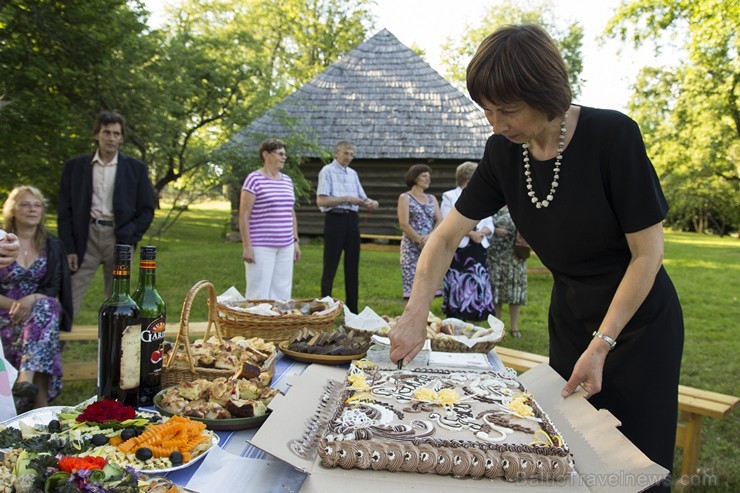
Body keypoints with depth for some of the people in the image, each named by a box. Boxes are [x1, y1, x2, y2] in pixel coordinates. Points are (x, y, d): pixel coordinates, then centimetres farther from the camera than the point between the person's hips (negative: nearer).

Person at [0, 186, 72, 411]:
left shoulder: (52, 246, 11)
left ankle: (26, 379, -51)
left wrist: (32, 300, -19)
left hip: (40, 310, 1)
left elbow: (54, 291, 3)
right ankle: (41, 400, -42)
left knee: (46, 307, -36)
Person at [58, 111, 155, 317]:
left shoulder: (136, 168, 5)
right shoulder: (75, 166, 6)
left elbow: (147, 209, 6)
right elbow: (65, 210, 6)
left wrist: (130, 238, -6)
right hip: (86, 237, 0)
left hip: (119, 238, 0)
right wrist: (68, 248, -2)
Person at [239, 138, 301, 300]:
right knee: (259, 293, -3)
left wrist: (295, 241, 15)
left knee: (282, 291, 8)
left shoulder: (287, 180, 14)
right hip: (261, 247, -6)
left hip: (285, 247, 7)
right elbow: (244, 215, -10)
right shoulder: (254, 179, -7)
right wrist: (246, 246, -15)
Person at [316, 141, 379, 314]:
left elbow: (362, 199, 19)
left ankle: (352, 310, 16)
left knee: (352, 266, 9)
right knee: (330, 266, -3)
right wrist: (346, 199, -14)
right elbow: (321, 201, -13)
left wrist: (371, 203, -3)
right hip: (335, 219, -7)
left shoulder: (353, 173, 18)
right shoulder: (327, 171, -3)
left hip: (352, 220, 7)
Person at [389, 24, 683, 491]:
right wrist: (415, 316, -15)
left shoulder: (613, 135, -24)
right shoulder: (503, 152, -9)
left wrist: (601, 344, -19)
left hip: (637, 322, -4)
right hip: (569, 317, 5)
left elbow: (649, 251, -19)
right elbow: (447, 235, -4)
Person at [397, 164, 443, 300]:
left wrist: (430, 237, -13)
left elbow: (440, 221, 6)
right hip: (411, 247, -5)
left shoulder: (432, 199, 17)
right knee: (412, 287, -9)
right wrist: (421, 241, -14)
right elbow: (403, 224, -8)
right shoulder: (405, 197, 2)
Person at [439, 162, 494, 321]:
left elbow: (489, 223, 13)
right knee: (457, 288, -4)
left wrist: (482, 232, -9)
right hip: (458, 249, -5)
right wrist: (471, 233, -14)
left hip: (478, 249, 5)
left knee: (477, 288, 2)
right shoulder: (449, 197, 2)